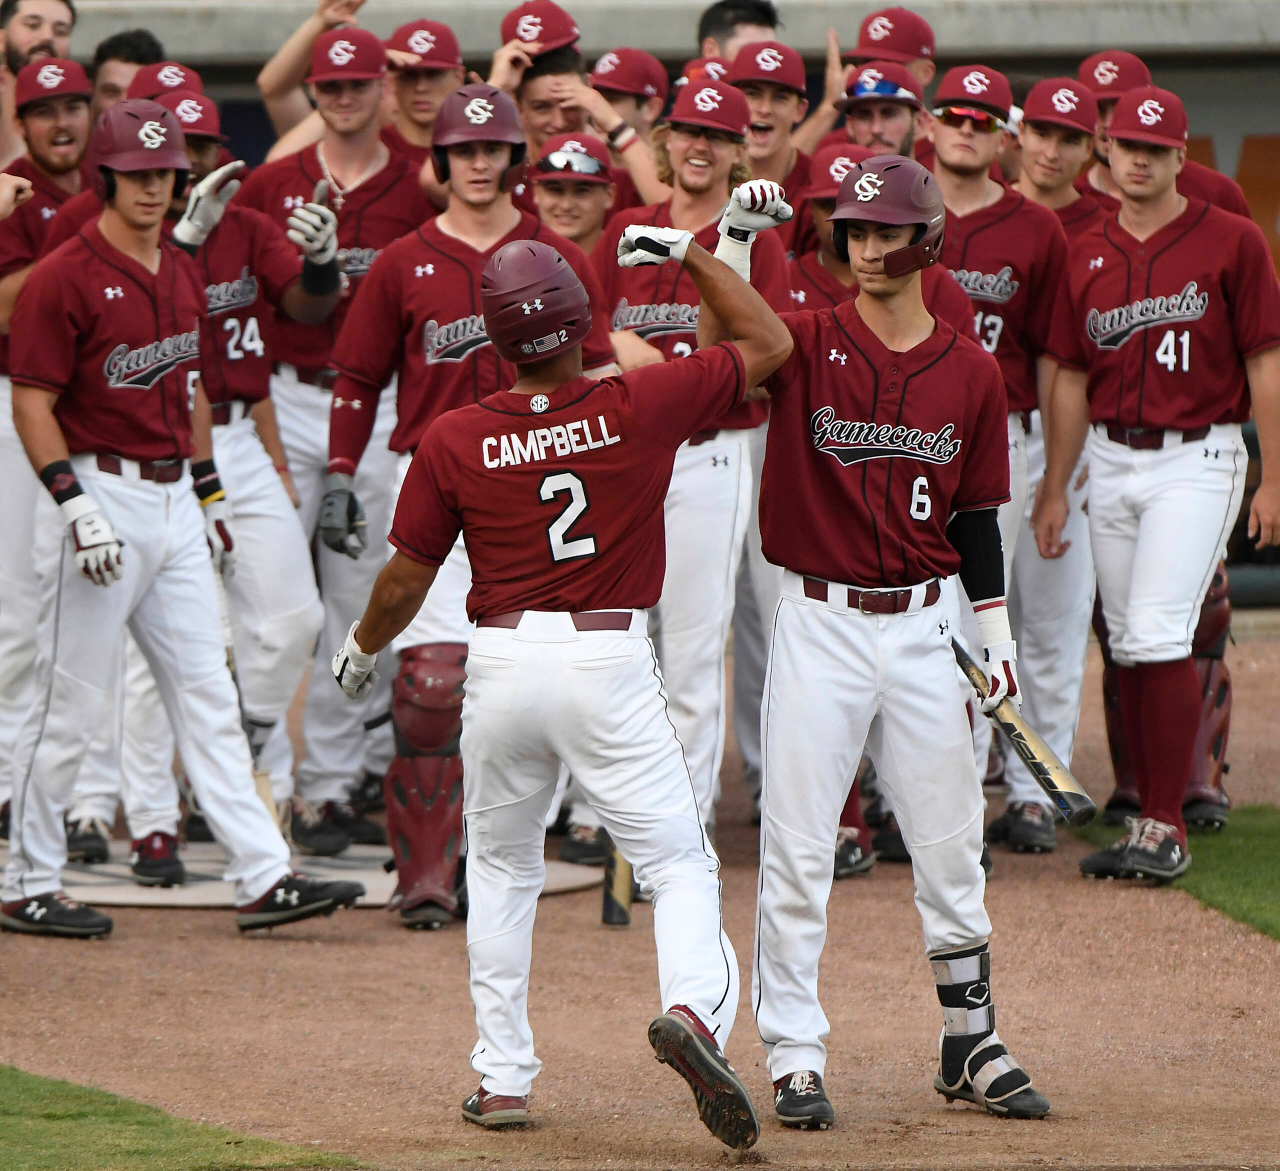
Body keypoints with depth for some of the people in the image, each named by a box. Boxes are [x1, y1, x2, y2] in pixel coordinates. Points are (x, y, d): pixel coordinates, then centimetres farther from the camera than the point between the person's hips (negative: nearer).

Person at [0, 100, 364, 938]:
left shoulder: (182, 275, 13)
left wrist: (211, 493, 21)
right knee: (70, 703, -2)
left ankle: (264, 876, 3)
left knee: (208, 692, 5)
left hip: (175, 502, 7)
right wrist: (76, 505, -21)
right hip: (100, 493, -7)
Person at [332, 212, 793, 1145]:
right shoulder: (641, 407, -6)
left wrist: (362, 651, 25)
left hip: (503, 664, 2)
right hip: (611, 662, -2)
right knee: (680, 863, 1)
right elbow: (768, 343, 7)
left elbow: (405, 582, 6)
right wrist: (692, 255, 17)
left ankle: (503, 1078, 19)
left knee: (502, 869, 21)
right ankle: (695, 1007, -28)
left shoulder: (452, 442, -3)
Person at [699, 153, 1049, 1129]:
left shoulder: (972, 373, 4)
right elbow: (720, 336, -22)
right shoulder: (807, 344, -3)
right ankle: (795, 1057, 4)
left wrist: (998, 632, 7)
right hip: (821, 624, -2)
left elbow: (976, 516, 10)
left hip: (919, 628, 2)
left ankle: (972, 1045, 21)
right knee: (797, 847, -2)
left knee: (951, 845, 8)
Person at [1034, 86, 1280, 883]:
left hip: (1197, 458, -5)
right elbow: (1072, 378, 14)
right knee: (1128, 646, 6)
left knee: (1158, 633, -17)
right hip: (1111, 461, 5)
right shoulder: (1088, 257, 9)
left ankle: (1168, 827, -14)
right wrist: (1055, 489, 12)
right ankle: (1148, 823, 13)